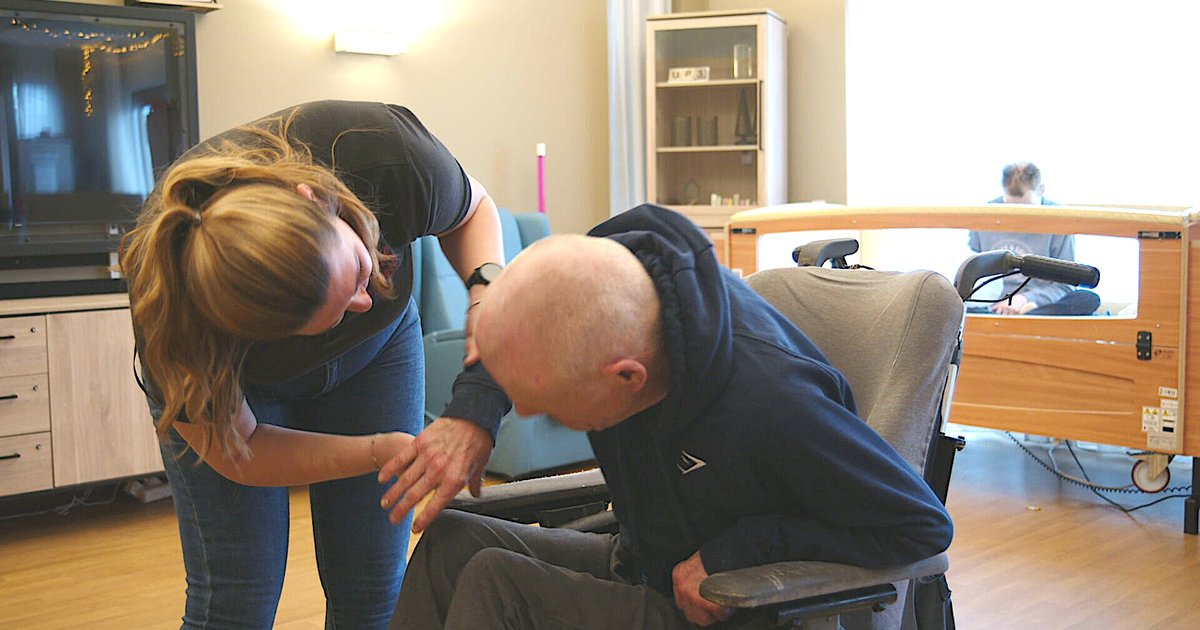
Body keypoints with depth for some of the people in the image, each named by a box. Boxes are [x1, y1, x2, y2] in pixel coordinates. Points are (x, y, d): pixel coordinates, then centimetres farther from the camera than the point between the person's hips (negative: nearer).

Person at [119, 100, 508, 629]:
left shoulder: (387, 151, -38)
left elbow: (474, 213, -14)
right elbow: (235, 453, -21)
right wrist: (389, 451, -35)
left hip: (376, 350, 2)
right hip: (227, 374, -2)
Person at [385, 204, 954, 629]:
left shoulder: (767, 402, -37)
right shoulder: (609, 267, -17)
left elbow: (925, 524, -23)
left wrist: (737, 548, -25)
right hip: (644, 563, 8)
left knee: (493, 582, -23)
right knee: (452, 539, -5)